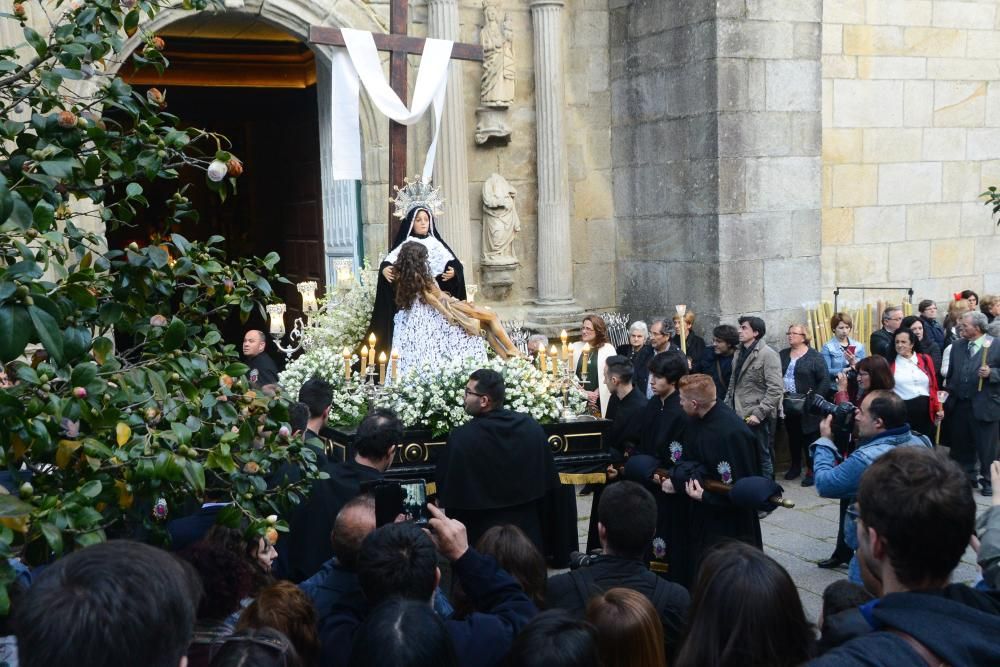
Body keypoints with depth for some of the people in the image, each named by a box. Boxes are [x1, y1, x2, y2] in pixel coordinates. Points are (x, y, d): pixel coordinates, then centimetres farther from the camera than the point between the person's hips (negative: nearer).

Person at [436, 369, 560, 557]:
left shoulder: (461, 438, -21)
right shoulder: (531, 427, -7)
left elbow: (446, 491, -10)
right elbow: (550, 483, 3)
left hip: (483, 536, -4)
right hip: (529, 530, 4)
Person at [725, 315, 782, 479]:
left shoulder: (768, 355, -11)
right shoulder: (740, 353, 13)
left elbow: (776, 389, -17)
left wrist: (758, 413, -20)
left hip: (755, 418, -7)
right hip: (738, 415, 7)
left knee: (762, 458, 3)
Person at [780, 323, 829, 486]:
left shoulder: (815, 357, -7)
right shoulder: (782, 355, 10)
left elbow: (824, 380, -11)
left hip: (806, 408, -5)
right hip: (787, 405, 5)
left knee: (809, 438, 1)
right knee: (792, 437, 15)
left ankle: (811, 470, 10)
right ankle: (795, 466, 29)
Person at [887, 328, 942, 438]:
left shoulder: (925, 360, 10)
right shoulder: (890, 363, 2)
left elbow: (933, 387, 11)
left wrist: (938, 408, 3)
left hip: (926, 410, 3)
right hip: (901, 410, -3)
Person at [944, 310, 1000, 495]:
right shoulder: (957, 346, 9)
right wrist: (949, 390, 13)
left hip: (984, 406, -5)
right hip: (959, 405, 5)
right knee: (961, 445, 14)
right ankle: (967, 478, 28)